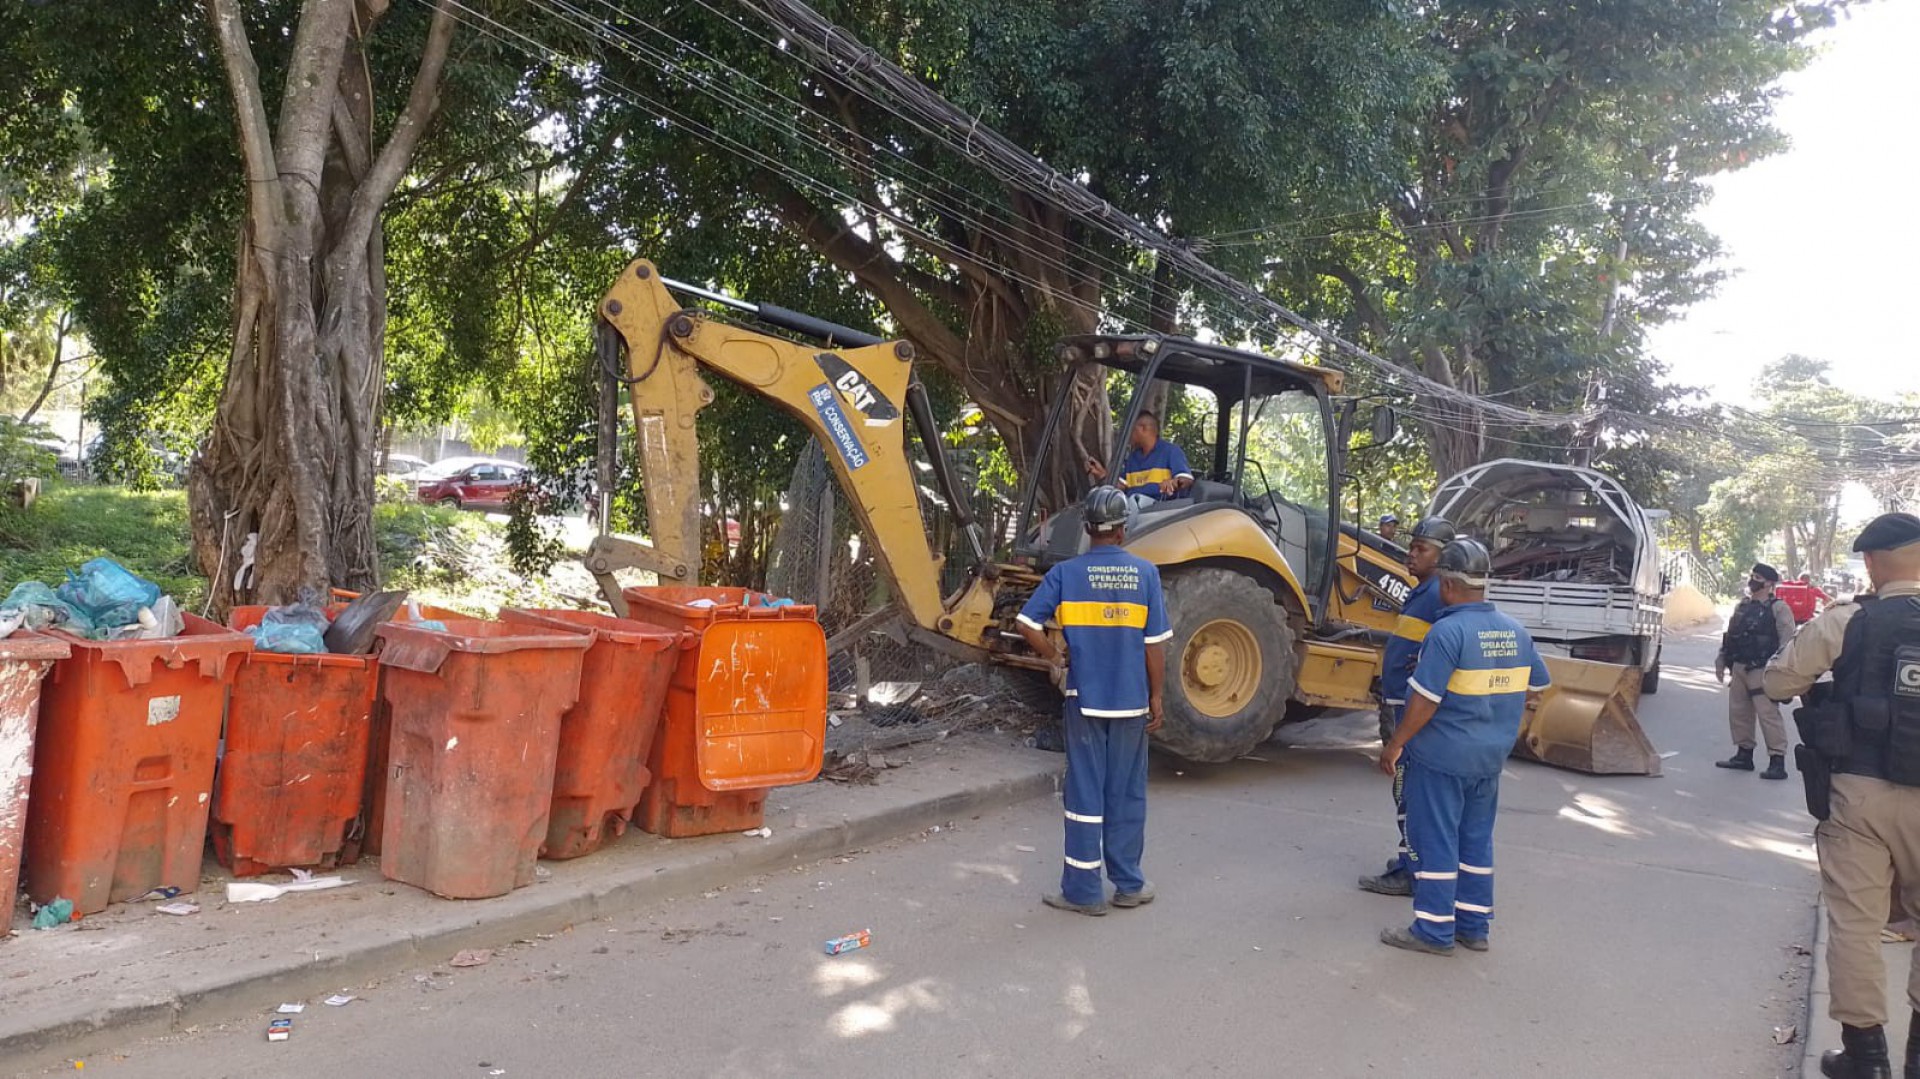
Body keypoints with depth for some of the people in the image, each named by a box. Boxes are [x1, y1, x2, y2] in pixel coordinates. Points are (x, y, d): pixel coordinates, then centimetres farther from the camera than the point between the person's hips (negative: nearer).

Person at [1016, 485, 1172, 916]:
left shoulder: (1066, 573, -5)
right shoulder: (1144, 573, -4)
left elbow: (1027, 624, -10)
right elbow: (1155, 643, -3)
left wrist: (1055, 659, 6)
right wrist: (1156, 697, 5)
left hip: (1084, 698, -1)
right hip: (1131, 701, 1)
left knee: (1085, 792, 5)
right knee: (1127, 793, 12)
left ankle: (1083, 890, 9)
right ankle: (1128, 884, 21)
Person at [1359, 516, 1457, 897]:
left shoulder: (1442, 594, -16)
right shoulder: (1422, 591, 16)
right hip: (1403, 706, 11)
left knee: (1410, 791, -5)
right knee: (1411, 789, 18)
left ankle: (1411, 872, 1)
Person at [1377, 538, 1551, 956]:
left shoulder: (1448, 631, -20)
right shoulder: (1515, 632, 4)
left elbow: (1425, 699, -21)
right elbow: (1536, 688, 15)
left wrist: (1396, 745, -12)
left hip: (1441, 757, -7)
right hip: (1490, 760, 7)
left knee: (1435, 842, 2)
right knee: (1477, 840, 16)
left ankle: (1434, 932, 9)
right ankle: (1474, 927, 24)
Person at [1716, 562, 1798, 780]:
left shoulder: (1778, 609, -6)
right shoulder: (1741, 607, 16)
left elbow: (1787, 641, -13)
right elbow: (1729, 636, 22)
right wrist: (1721, 661, 17)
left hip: (1762, 670, -8)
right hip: (1738, 668, 8)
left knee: (1768, 713, -10)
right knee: (1738, 712, 12)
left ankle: (1777, 761, -8)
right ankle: (1744, 754, 24)